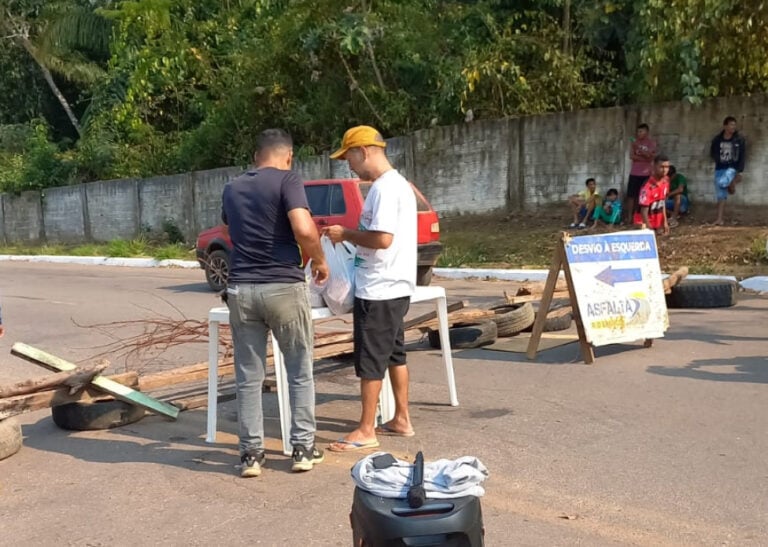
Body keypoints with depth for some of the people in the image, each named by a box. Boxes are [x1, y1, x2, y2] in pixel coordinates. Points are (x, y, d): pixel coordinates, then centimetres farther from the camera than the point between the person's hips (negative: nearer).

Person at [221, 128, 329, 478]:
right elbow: (304, 230, -19)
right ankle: (303, 449, 16)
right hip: (284, 288, -4)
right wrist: (320, 262, -2)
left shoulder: (231, 189, 14)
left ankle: (251, 453, 15)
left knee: (248, 377, 11)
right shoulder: (287, 180, -5)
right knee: (300, 372, 11)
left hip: (240, 289, 4)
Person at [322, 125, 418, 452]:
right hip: (393, 287, 10)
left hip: (379, 289, -10)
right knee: (393, 353, 17)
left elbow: (382, 239, -27)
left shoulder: (384, 188, -18)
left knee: (370, 360, -2)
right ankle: (401, 420, 27)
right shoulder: (397, 183, 14)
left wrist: (346, 235, -13)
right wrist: (349, 234, 9)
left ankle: (366, 431, 8)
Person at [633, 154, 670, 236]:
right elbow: (644, 211, -23)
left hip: (658, 222, 7)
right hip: (645, 223, -7)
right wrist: (649, 229, -21)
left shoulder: (666, 181, -2)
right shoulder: (648, 186, -25)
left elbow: (663, 202, 8)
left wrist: (665, 222, 7)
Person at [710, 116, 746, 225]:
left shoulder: (739, 139, -5)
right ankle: (719, 219, 6)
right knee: (720, 196, 1)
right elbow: (712, 153, 15)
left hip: (732, 168, -2)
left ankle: (732, 183, 4)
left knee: (722, 182, -32)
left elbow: (743, 156, -4)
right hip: (720, 168, 3)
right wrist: (718, 160, -3)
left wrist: (739, 172, -10)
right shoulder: (717, 139, 0)